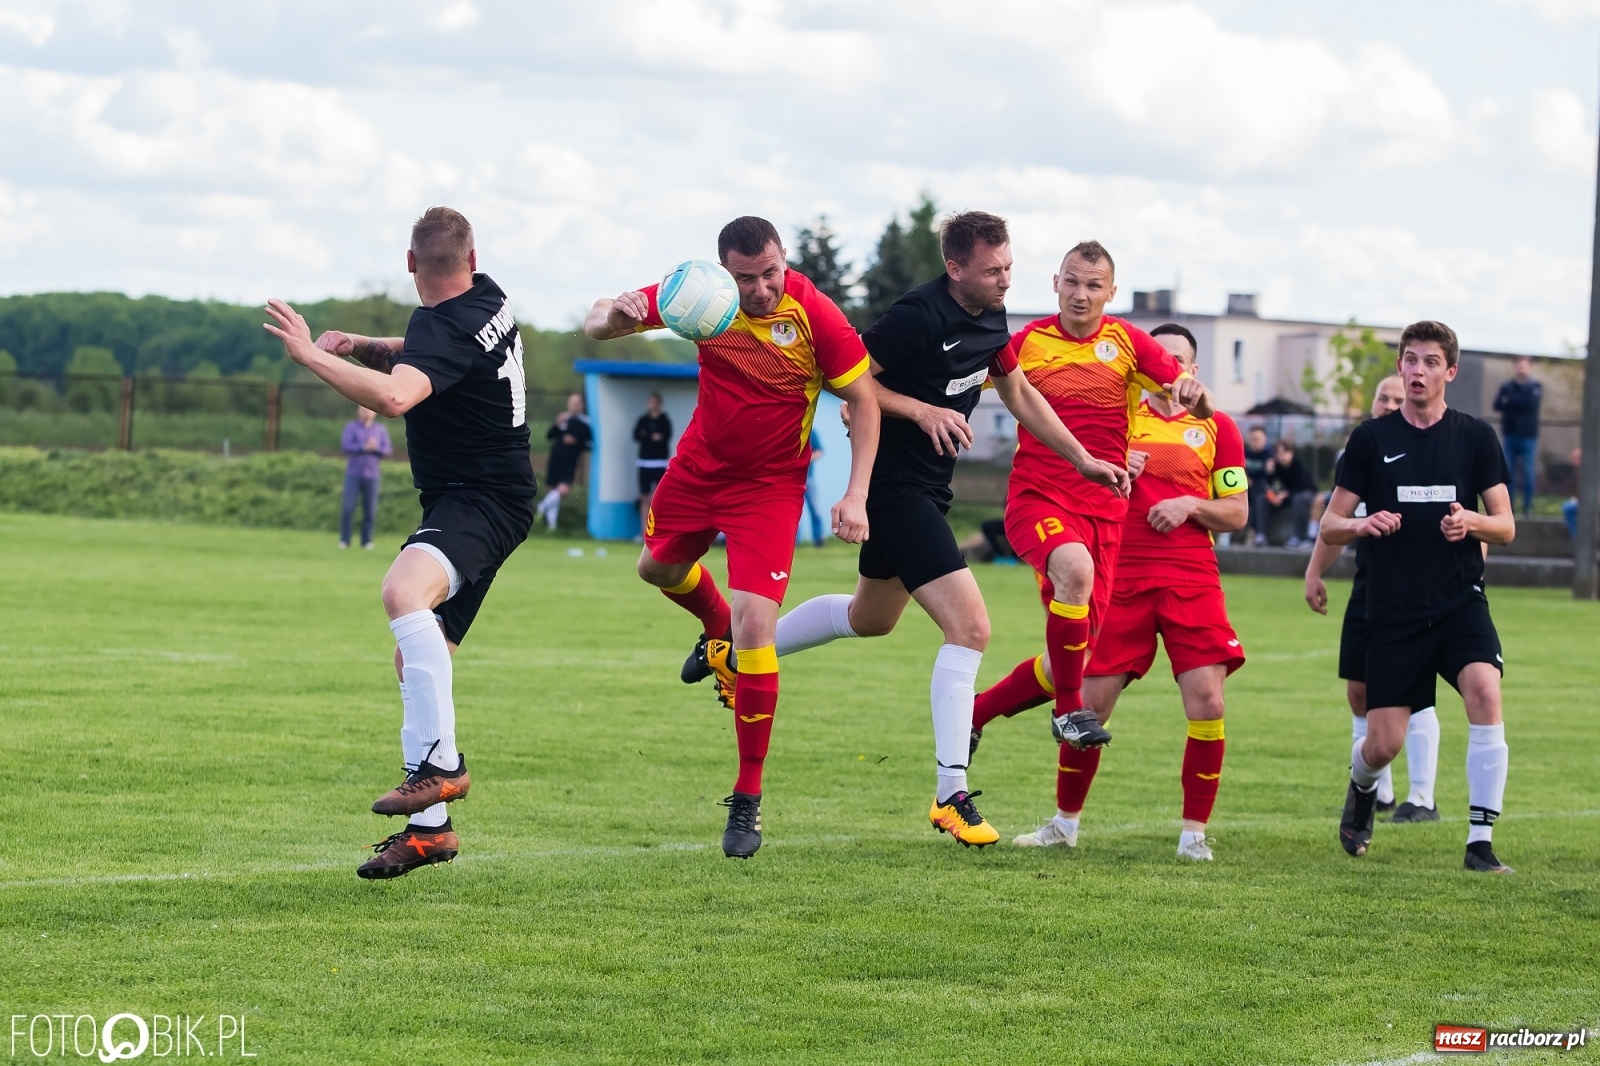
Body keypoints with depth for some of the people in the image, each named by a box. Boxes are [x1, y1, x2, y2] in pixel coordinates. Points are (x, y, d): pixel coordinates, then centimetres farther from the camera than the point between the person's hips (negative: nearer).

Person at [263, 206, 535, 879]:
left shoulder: (447, 327, -20)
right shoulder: (485, 297, 9)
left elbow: (394, 396, -39)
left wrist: (311, 355, -31)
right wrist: (361, 346, 11)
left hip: (481, 503, -11)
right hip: (473, 500, 11)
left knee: (403, 590, -37)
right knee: (415, 660, 11)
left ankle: (439, 763, -40)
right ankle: (428, 826, 14)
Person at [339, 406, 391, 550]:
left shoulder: (381, 430, 9)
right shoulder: (351, 427, 4)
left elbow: (388, 451, 4)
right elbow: (345, 446, -9)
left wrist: (376, 447, -15)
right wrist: (364, 447, -18)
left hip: (371, 475, 2)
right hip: (353, 474, -2)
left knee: (370, 510, 0)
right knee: (347, 508, -7)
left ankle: (366, 541, 7)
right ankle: (344, 540, -2)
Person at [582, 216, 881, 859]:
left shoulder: (815, 315, -23)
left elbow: (864, 399, -13)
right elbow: (596, 325, -8)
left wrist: (856, 497, -21)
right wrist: (615, 315, -34)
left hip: (769, 485, -5)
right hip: (699, 464, 5)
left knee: (755, 629, -16)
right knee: (658, 568, 27)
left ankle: (747, 804, -5)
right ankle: (717, 630, 63)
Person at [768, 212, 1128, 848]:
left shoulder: (991, 318, 4)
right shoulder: (920, 315, -23)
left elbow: (1019, 395, 19)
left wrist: (1083, 460, 17)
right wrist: (922, 410, -24)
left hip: (925, 492, 10)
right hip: (896, 482, -10)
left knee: (871, 619, 27)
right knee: (970, 627, -16)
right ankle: (950, 794, -14)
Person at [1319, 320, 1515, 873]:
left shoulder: (1476, 436, 4)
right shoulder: (1372, 439, 3)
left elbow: (1506, 527, 5)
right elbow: (1330, 526, 5)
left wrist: (1471, 522, -18)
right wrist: (1362, 524, -18)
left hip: (1461, 600, 0)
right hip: (1393, 612, 0)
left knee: (1485, 693, -26)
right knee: (1383, 744, -1)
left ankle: (1481, 842, -19)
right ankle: (1361, 788, 38)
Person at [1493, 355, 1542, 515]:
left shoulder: (1535, 387, 3)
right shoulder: (1506, 386, 9)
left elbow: (1531, 402, -14)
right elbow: (1498, 405, -4)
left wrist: (1509, 402, -6)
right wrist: (1519, 404, -14)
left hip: (1528, 436, -2)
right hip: (1509, 434, 2)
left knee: (1528, 473, -4)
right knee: (1508, 472, 1)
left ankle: (1528, 506, 2)